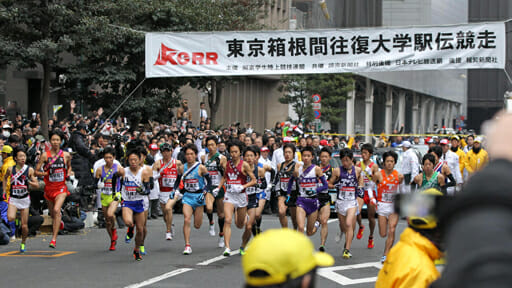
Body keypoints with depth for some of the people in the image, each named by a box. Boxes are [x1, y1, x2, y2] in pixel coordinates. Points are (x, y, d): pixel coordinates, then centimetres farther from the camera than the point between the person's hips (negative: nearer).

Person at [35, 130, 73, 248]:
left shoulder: (66, 155, 0)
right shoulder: (45, 155, -4)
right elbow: (36, 172, -2)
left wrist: (69, 173, 2)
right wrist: (47, 173, -18)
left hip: (61, 188, -1)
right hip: (49, 188, 1)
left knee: (56, 210, -22)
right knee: (53, 213, 14)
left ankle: (54, 238, -21)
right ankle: (59, 222, 53)